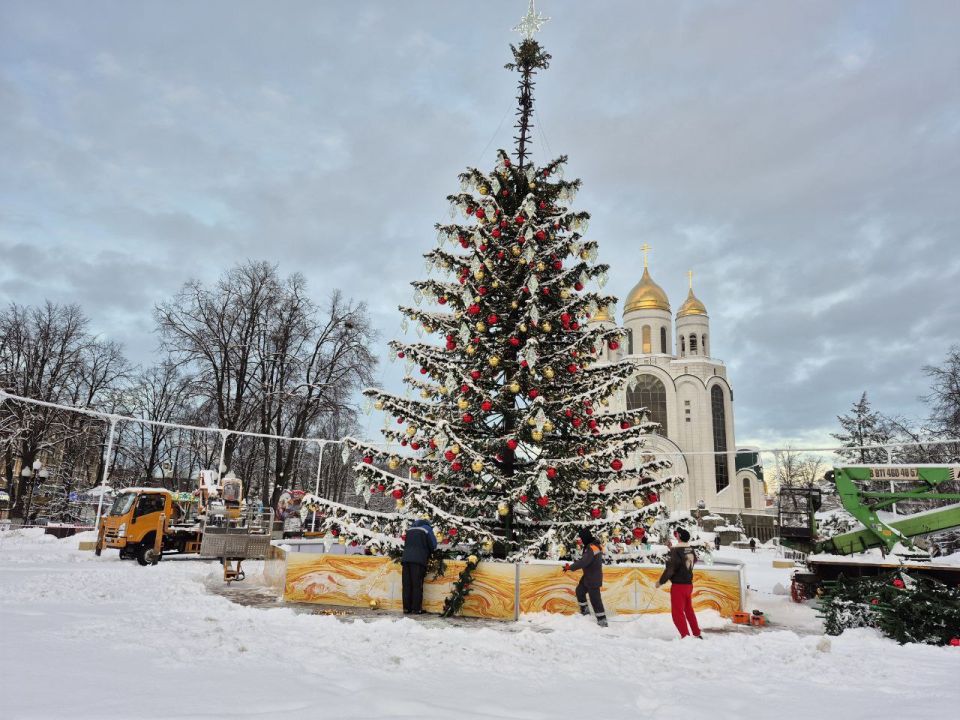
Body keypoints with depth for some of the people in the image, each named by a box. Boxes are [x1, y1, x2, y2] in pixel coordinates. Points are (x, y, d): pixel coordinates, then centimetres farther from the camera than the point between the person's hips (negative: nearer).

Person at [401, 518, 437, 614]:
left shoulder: (409, 529, 21)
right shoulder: (427, 529, 7)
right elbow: (433, 546, 5)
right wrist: (428, 554, 23)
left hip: (406, 558, 5)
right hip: (418, 560, -4)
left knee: (407, 584, 5)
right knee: (417, 585, -2)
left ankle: (407, 608, 6)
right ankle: (416, 608, -3)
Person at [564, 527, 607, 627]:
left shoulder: (592, 548, -28)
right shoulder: (593, 545, 3)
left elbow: (583, 562, -33)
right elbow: (585, 559, 14)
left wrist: (569, 567, -27)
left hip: (593, 578, -10)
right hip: (588, 576, 10)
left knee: (595, 598, -4)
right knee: (580, 590, 20)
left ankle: (602, 620, 3)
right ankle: (584, 610, 36)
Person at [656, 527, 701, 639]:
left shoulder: (675, 550, -20)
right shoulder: (691, 550, 1)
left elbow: (670, 568, -21)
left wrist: (661, 581, -7)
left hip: (678, 585, -7)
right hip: (689, 584, 7)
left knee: (677, 612, 3)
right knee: (689, 610, 21)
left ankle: (686, 636, 3)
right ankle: (697, 634, 27)